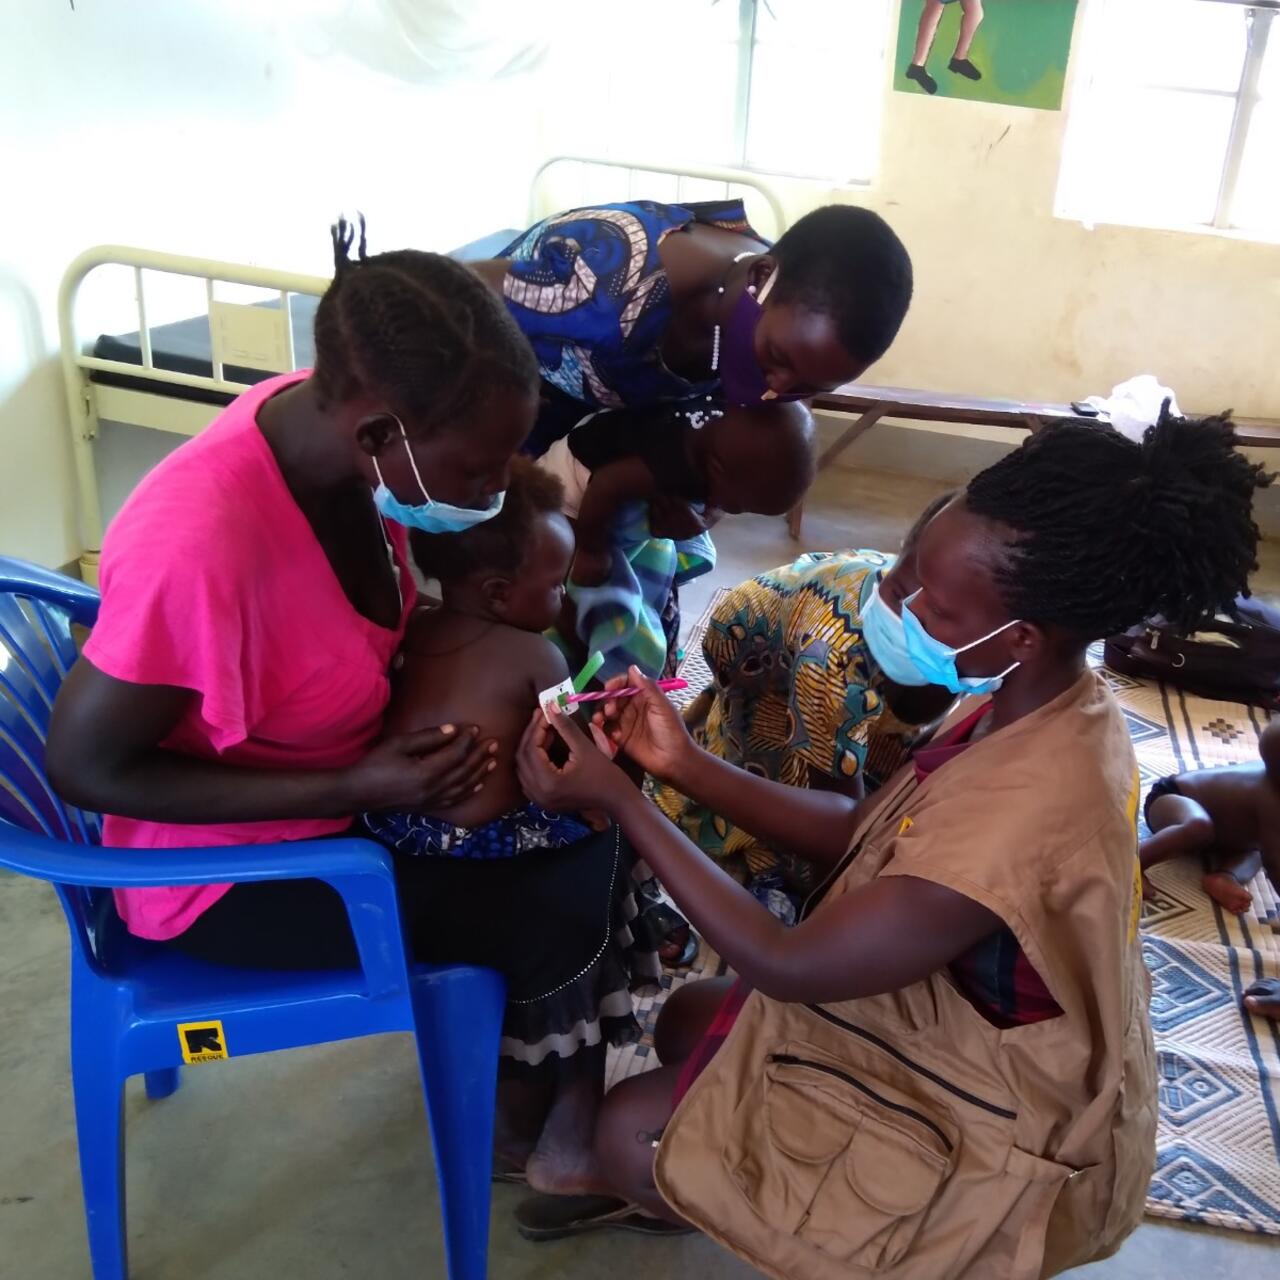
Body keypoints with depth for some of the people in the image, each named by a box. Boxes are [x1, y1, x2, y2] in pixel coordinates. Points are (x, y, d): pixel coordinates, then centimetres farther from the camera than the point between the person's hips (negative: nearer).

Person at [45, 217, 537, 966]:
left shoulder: (332, 414, -15)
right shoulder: (200, 543, -36)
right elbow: (85, 767, -23)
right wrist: (352, 790, -26)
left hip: (327, 772, 7)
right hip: (228, 868, -7)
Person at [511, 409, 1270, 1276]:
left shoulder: (1020, 821, -40)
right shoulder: (1048, 708, -11)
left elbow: (787, 966, -29)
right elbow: (860, 833, -2)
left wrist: (615, 796, -25)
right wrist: (688, 765, -11)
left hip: (993, 1143, -8)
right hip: (983, 1051, 8)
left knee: (630, 1133, -1)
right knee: (687, 1021, 18)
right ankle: (677, 1185, 40)